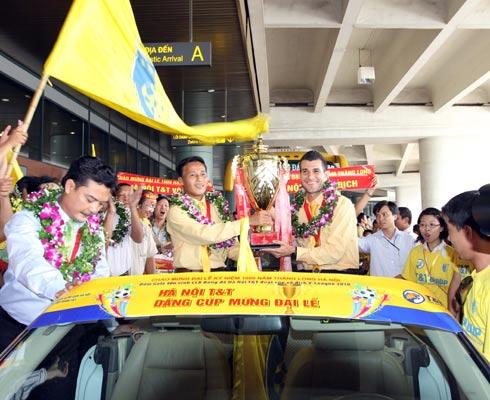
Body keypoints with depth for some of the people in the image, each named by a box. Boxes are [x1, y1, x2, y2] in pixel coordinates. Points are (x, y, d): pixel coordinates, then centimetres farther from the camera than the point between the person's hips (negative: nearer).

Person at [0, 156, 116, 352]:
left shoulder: (94, 230, 9)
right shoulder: (29, 220, -9)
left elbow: (100, 271, 3)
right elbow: (28, 262, -26)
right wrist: (59, 288, -44)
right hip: (17, 322, -4)